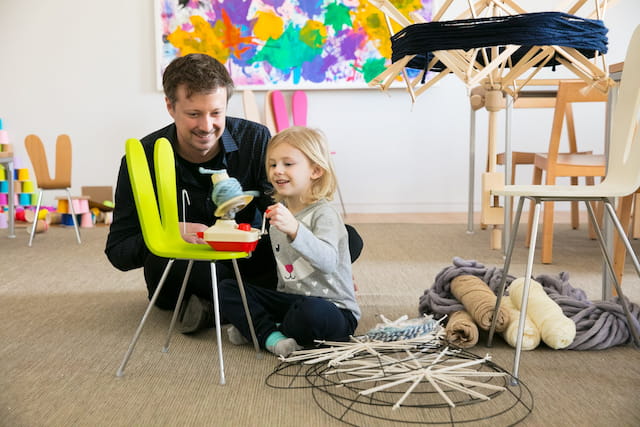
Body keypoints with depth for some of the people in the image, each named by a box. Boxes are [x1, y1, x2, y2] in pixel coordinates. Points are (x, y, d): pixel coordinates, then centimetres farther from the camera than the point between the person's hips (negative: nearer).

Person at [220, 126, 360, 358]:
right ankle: (272, 337, -18)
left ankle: (256, 328, -9)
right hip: (289, 299, 7)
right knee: (227, 288, -1)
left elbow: (328, 261, -36)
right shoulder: (278, 211, 9)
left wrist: (294, 229, -47)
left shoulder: (324, 214, -15)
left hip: (333, 307, -7)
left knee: (311, 312, -40)